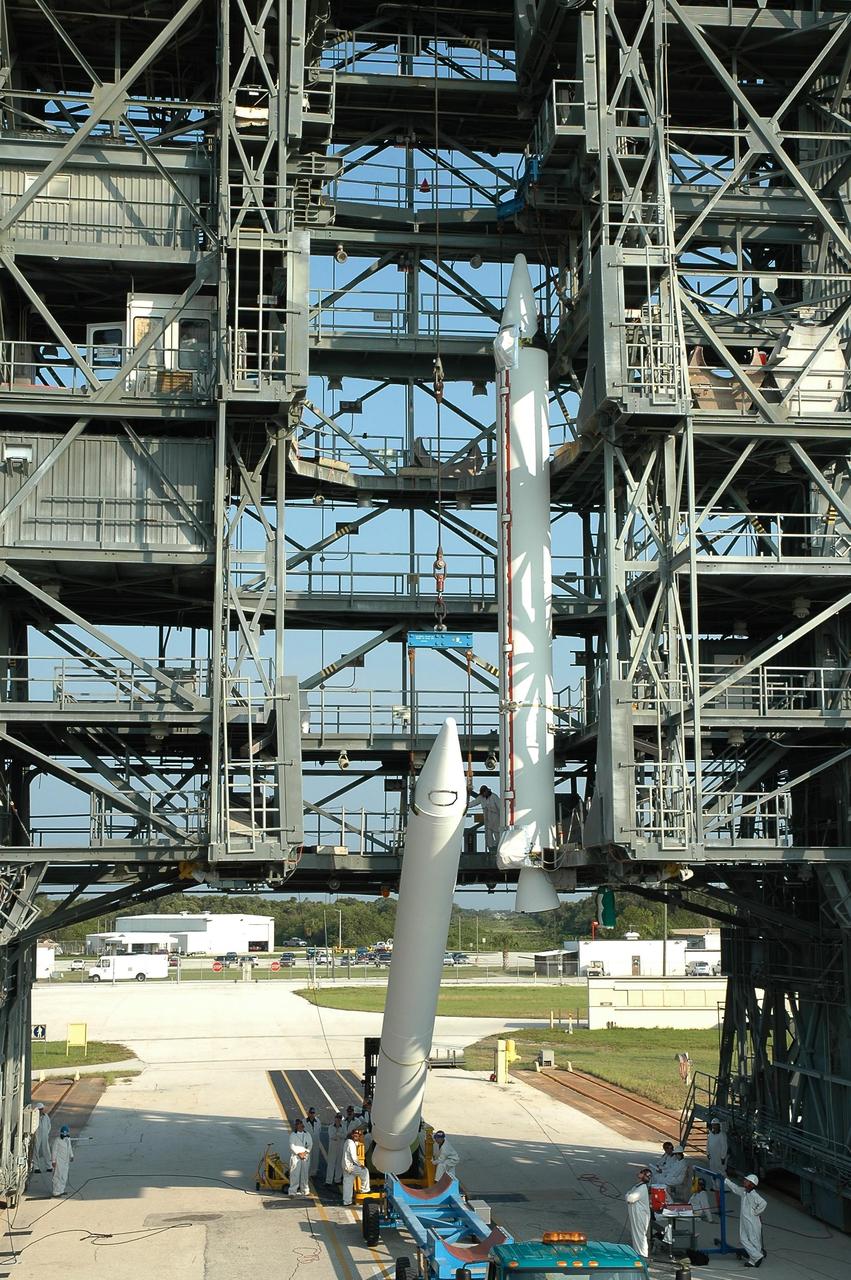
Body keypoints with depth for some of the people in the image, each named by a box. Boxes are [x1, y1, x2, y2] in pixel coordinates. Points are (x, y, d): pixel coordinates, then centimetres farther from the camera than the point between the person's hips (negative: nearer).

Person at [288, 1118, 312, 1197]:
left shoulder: (307, 1134, 12)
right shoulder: (293, 1135, 0)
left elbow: (310, 1144, 7)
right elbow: (292, 1145, -7)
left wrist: (305, 1152, -7)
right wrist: (299, 1153, -14)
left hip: (305, 1156, 4)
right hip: (295, 1156, -4)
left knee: (305, 1173, 7)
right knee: (295, 1174, -7)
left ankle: (304, 1190, 16)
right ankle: (293, 1190, -3)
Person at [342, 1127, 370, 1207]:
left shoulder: (347, 1141, 11)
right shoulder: (351, 1144, -18)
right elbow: (354, 1158, -20)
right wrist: (360, 1165, -9)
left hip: (345, 1165, 9)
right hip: (350, 1166, -9)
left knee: (347, 1183, 11)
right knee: (365, 1171, 1)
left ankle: (347, 1201, 14)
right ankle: (365, 1188, 9)